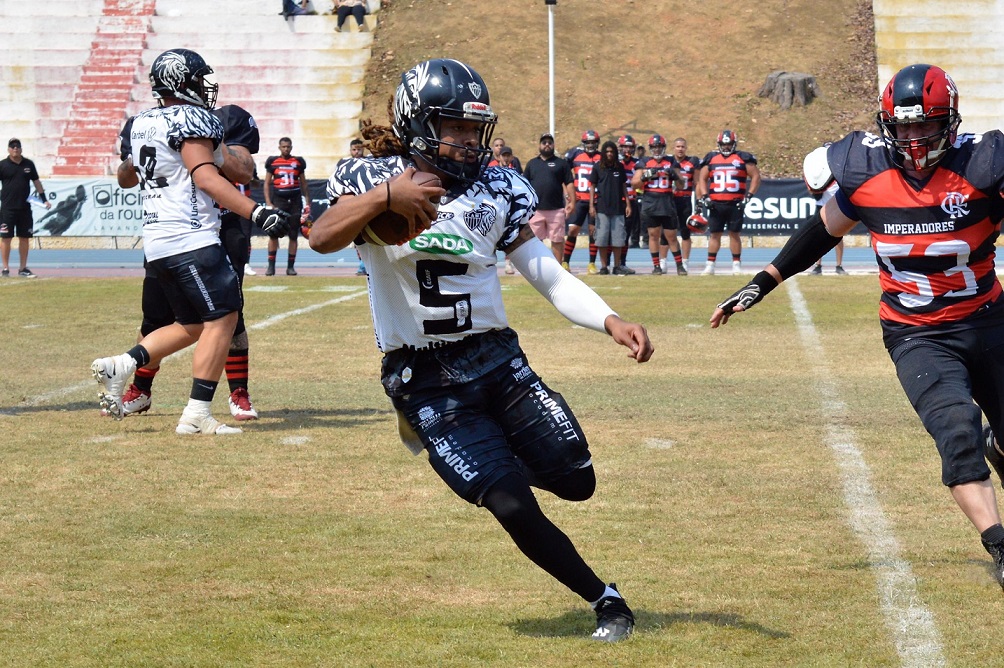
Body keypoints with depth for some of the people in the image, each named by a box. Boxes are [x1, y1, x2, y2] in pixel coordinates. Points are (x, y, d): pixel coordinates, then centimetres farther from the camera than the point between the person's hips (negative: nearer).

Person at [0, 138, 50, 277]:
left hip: (25, 208, 3)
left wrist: (44, 199, 10)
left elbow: (36, 182, 16)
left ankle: (23, 268, 13)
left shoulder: (29, 164, 8)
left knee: (24, 238, 5)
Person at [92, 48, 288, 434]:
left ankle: (119, 366, 5)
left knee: (191, 326, 18)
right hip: (191, 239, -9)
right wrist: (256, 212, -28)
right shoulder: (191, 120, -9)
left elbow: (127, 177, 31)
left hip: (155, 242, 9)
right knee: (222, 319, -4)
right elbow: (205, 177, -21)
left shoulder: (142, 125, 15)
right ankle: (196, 416, -9)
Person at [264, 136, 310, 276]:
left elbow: (303, 183, 14)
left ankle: (290, 266, 9)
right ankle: (271, 266, 0)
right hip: (278, 200, -1)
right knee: (273, 234, -6)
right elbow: (267, 183, 6)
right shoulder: (272, 161, 4)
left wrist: (307, 202, 9)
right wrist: (268, 203, -4)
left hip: (295, 201, 1)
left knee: (293, 235, 3)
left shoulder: (298, 162, 8)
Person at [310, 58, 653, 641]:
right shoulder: (374, 179, -4)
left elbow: (549, 276, 1)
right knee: (514, 507, -12)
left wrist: (610, 321, -14)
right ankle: (602, 597, 8)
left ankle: (491, 454, 28)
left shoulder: (496, 190, 4)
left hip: (497, 359, 4)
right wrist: (384, 196, -37)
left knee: (576, 481, -1)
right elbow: (323, 239, -22)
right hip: (424, 377, -4)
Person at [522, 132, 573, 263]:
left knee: (557, 240, 0)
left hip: (556, 209, -2)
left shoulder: (561, 163, 7)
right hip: (535, 209, 2)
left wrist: (571, 202, -7)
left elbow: (569, 183, 3)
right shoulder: (532, 163, 13)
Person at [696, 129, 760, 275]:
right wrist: (704, 197, 0)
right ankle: (710, 264, 8)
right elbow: (702, 178, 13)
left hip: (735, 204, -2)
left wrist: (748, 196, -5)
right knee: (714, 234, 4)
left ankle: (736, 264, 9)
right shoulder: (711, 159, 9)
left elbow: (756, 176, 4)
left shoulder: (743, 159, 3)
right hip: (716, 204, 2)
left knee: (734, 234, 1)